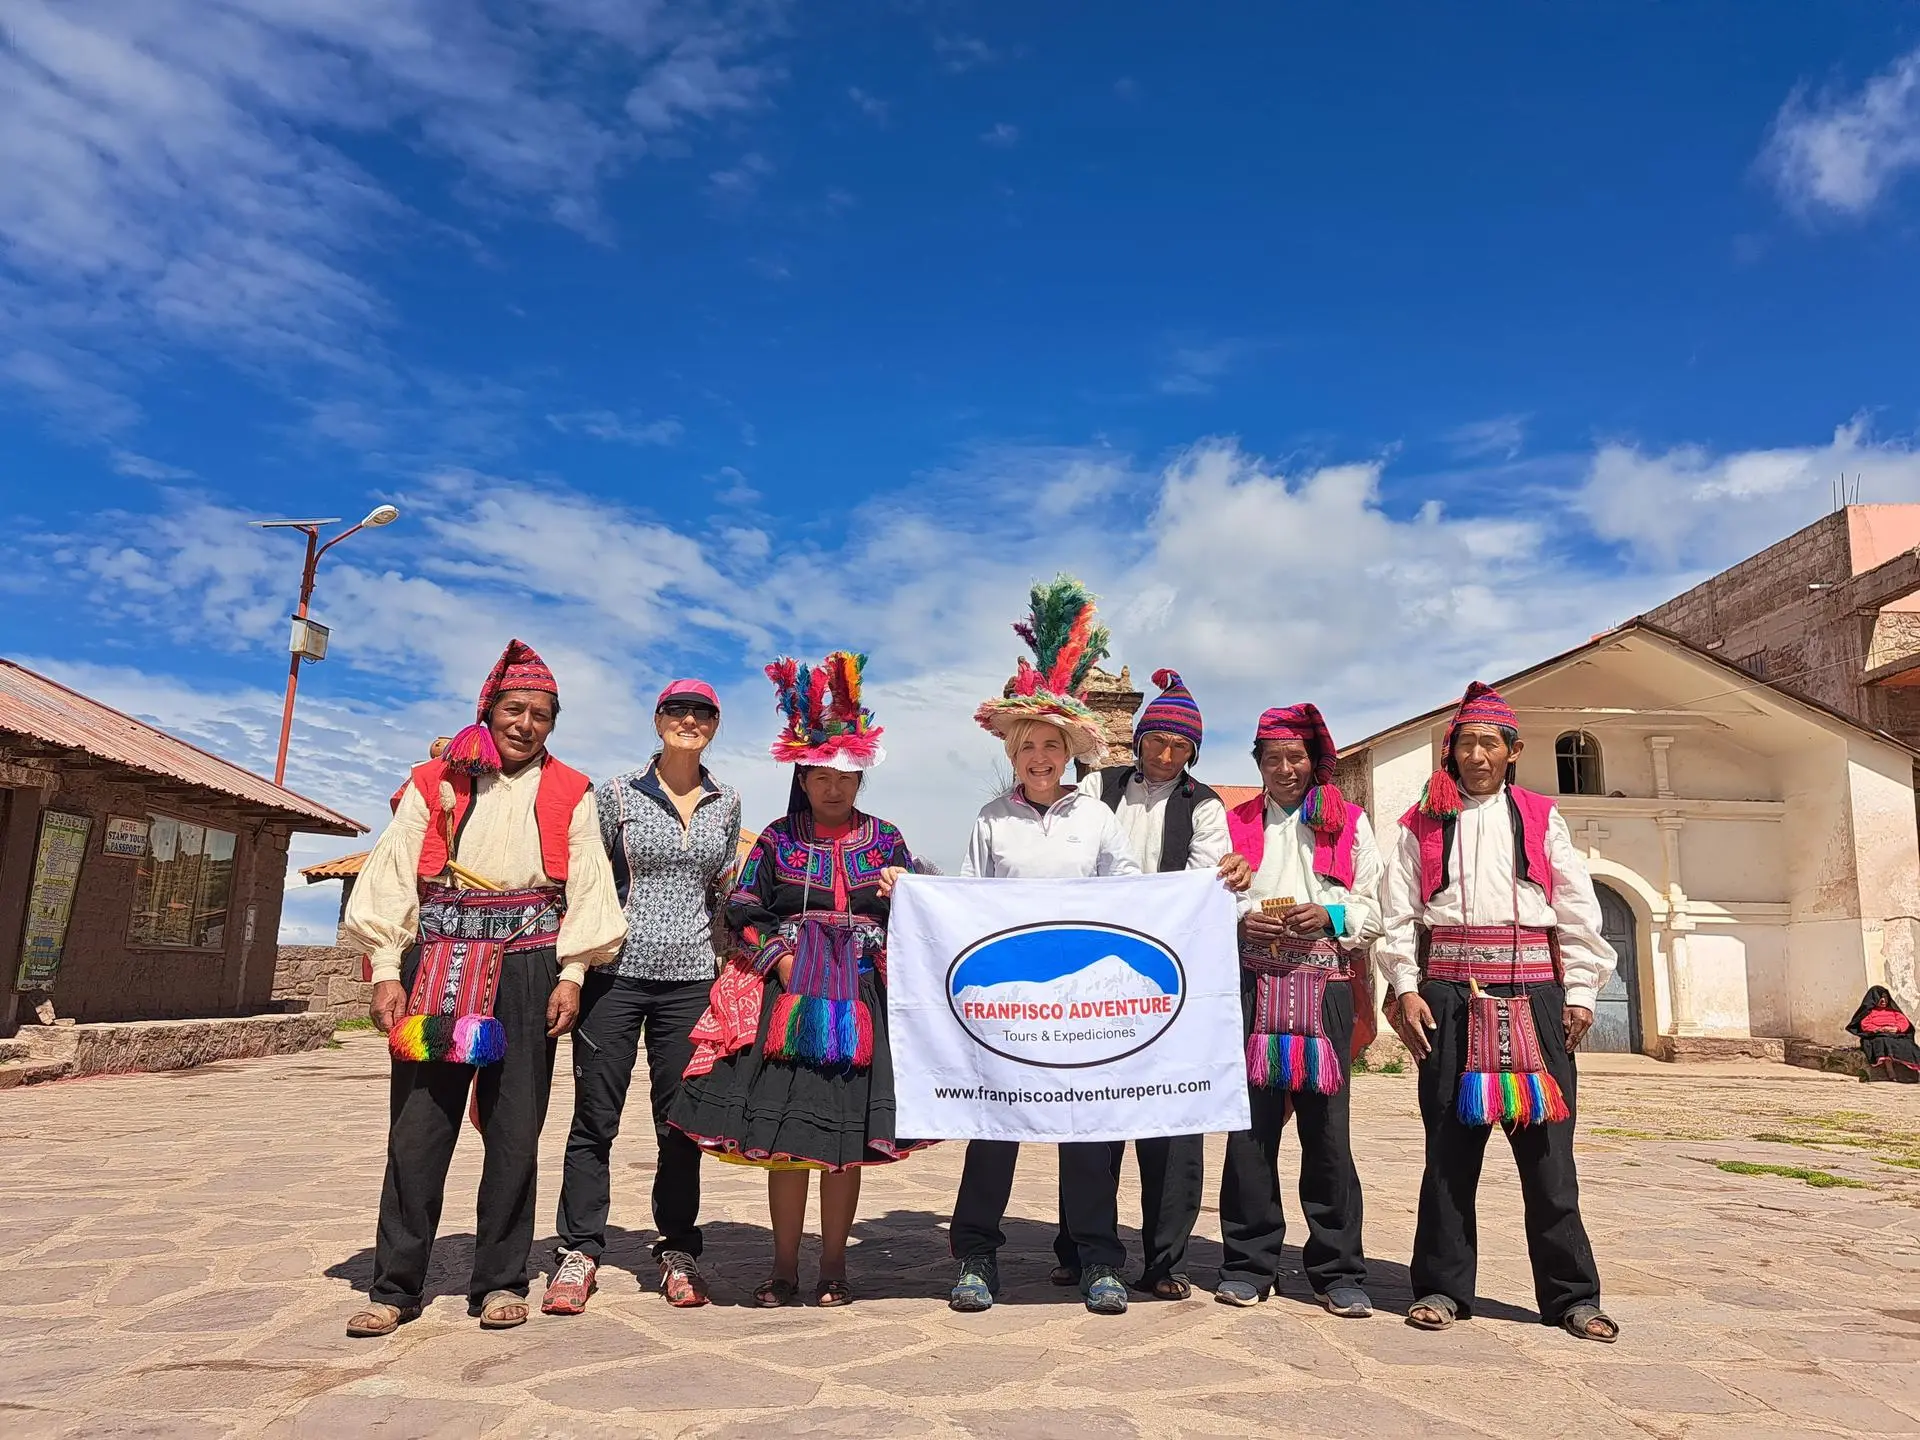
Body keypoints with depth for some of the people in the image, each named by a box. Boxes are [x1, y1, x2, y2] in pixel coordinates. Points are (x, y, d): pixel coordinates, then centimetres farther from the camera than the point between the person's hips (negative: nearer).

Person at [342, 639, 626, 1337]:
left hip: (527, 969, 0)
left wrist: (571, 976, -2)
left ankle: (500, 1282, 15)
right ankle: (394, 1287, 11)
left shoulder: (568, 794, 10)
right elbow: (394, 878, 6)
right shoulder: (434, 783, 10)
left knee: (515, 1129, 3)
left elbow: (585, 887, 6)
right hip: (439, 964, 0)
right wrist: (386, 972, -2)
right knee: (417, 1126, -1)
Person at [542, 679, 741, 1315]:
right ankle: (579, 1252, 14)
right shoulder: (616, 793, 2)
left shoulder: (726, 804, 11)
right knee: (595, 1116, 2)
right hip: (615, 971, -2)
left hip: (690, 977, 2)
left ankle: (678, 1252, 19)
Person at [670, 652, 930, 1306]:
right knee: (783, 1135, 1)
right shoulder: (777, 839, 8)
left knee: (846, 1138, 3)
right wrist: (781, 959, -8)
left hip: (859, 1002, 1)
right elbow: (742, 912, 5)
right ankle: (784, 1265, 16)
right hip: (786, 999, 0)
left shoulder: (884, 839, 10)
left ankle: (833, 1265, 17)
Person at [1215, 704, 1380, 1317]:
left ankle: (1338, 1271, 9)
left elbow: (1375, 911, 9)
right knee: (1251, 1123, -1)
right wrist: (1240, 923, -8)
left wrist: (1330, 916, -9)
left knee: (1327, 1124, -1)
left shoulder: (1350, 822, 14)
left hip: (1326, 985, 0)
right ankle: (1249, 1264, 8)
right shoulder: (1234, 823, 16)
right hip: (1253, 984, 1)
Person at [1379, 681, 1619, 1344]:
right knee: (1449, 1143, 3)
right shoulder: (1423, 824, 12)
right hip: (1449, 990, 0)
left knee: (1546, 1143, 1)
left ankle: (1571, 1294, 12)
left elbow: (1578, 909, 10)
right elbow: (1398, 910, 6)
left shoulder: (1541, 818, 14)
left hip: (1533, 988, 1)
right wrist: (1405, 988, -4)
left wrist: (1580, 991, 2)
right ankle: (1443, 1287, 13)